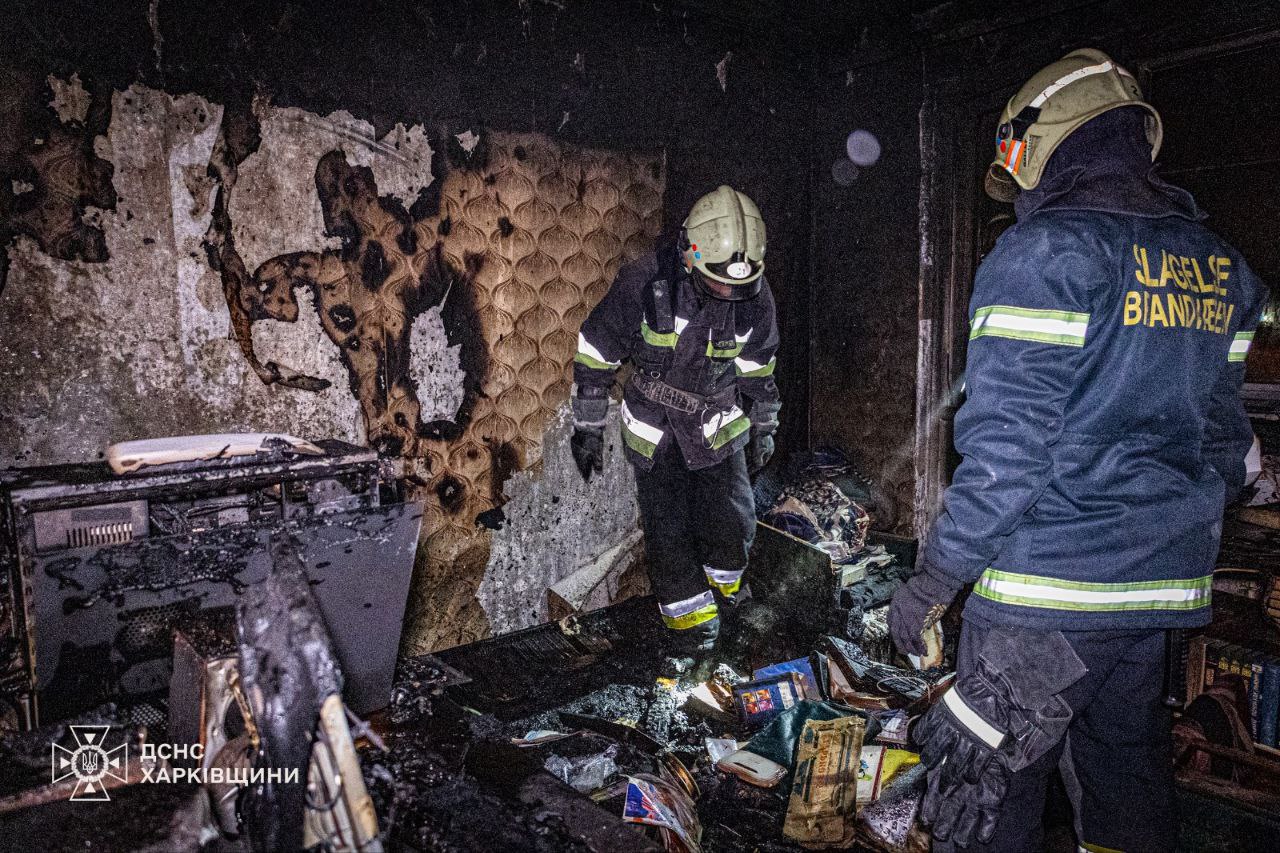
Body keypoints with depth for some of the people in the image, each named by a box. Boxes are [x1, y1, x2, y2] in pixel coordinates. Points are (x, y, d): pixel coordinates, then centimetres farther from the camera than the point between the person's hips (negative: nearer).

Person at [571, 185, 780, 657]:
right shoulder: (643, 282, -24)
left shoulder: (755, 296, -13)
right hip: (655, 434, -2)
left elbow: (758, 369, 6)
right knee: (669, 534, -1)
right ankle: (691, 630, 19)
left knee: (733, 523, -4)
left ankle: (721, 593, 27)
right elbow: (595, 353, -11)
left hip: (719, 428, 2)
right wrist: (588, 427, -6)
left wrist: (763, 428, 14)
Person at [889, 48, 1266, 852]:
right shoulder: (1219, 265, 12)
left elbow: (1007, 444, -20)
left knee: (986, 786, 5)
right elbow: (1223, 436, 16)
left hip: (1047, 585, -8)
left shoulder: (1046, 251, -13)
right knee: (1126, 768, 22)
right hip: (1161, 583, 8)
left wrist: (934, 580, -13)